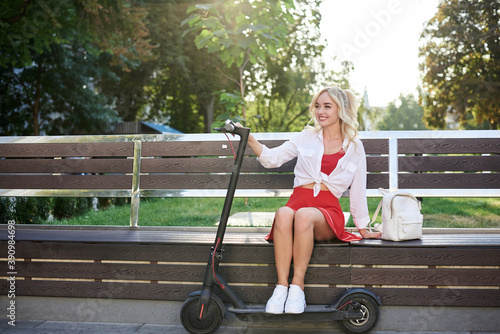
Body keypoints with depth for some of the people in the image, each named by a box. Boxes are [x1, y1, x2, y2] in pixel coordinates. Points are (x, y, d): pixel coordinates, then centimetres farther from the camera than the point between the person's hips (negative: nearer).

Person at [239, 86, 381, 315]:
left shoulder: (354, 147, 13)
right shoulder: (306, 137, 16)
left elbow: (358, 191, 16)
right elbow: (271, 158, 12)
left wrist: (363, 228, 17)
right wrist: (249, 138, -2)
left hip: (327, 210, -1)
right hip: (298, 200, 1)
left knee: (304, 215, -37)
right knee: (283, 213, -36)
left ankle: (298, 285, -27)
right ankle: (281, 285, -30)